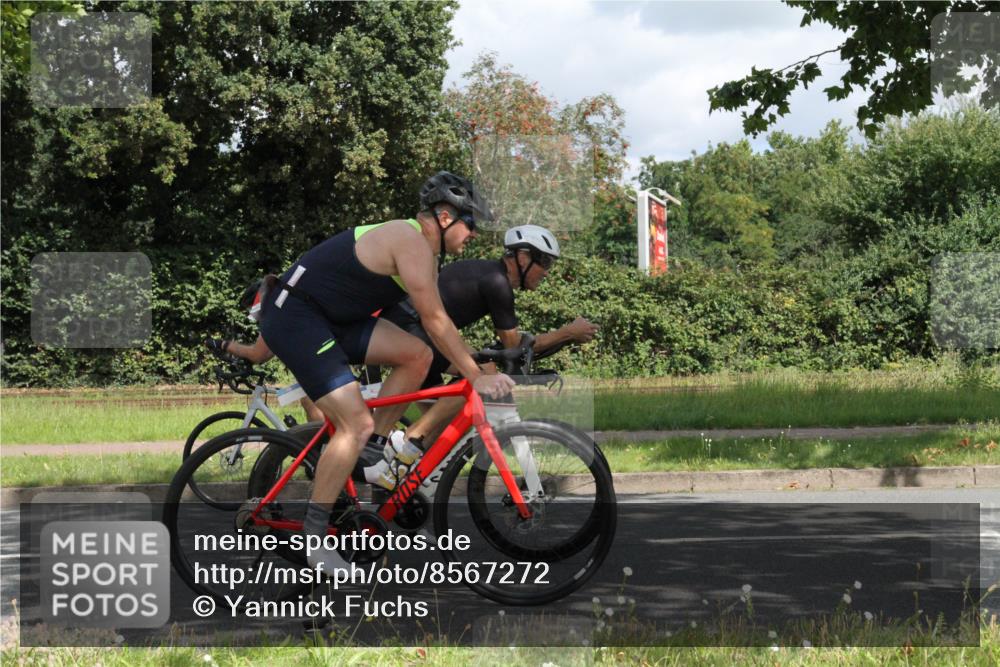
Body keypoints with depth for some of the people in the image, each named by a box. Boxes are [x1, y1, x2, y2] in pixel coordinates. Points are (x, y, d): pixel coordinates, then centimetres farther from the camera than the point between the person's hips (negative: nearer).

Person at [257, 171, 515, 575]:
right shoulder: (412, 242, -18)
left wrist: (469, 367, 15)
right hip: (293, 317, -10)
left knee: (417, 356, -1)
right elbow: (436, 322, -20)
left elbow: (433, 322, 18)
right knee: (356, 423, -16)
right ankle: (312, 537, -9)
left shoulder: (422, 249, 13)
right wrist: (476, 377, -17)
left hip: (328, 317, 10)